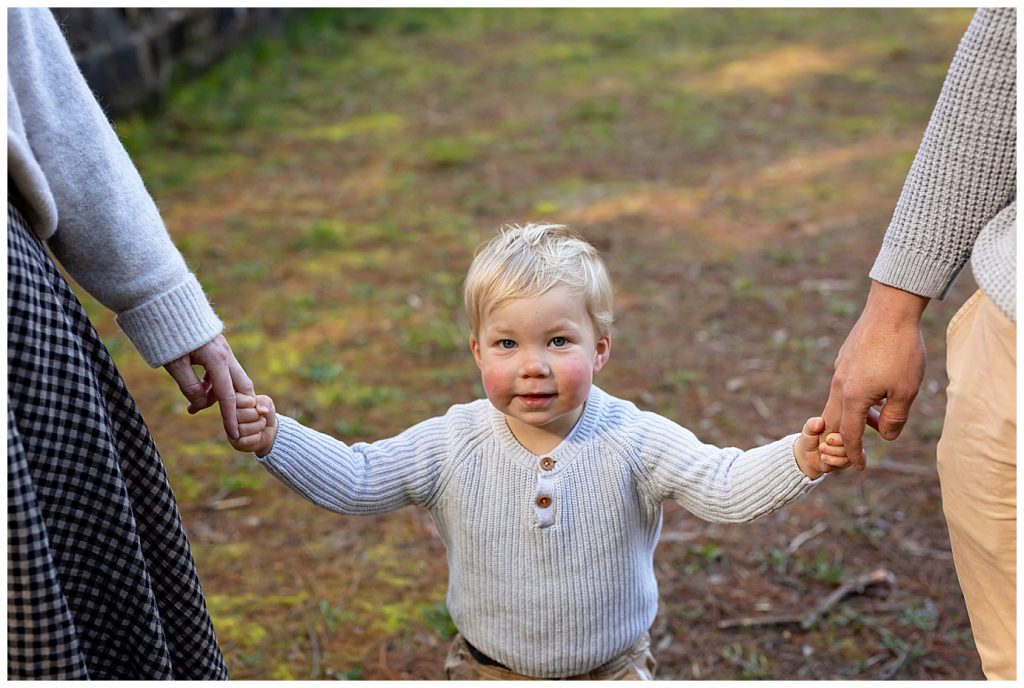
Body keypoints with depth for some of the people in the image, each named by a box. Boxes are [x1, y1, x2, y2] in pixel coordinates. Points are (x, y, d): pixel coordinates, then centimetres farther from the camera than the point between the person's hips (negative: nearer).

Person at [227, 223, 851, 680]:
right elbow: (355, 480, -8)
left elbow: (726, 487, -23)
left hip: (612, 672, -1)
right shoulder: (451, 447, -13)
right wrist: (276, 438, -21)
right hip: (490, 674, 1)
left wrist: (799, 459, -41)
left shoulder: (634, 443, -18)